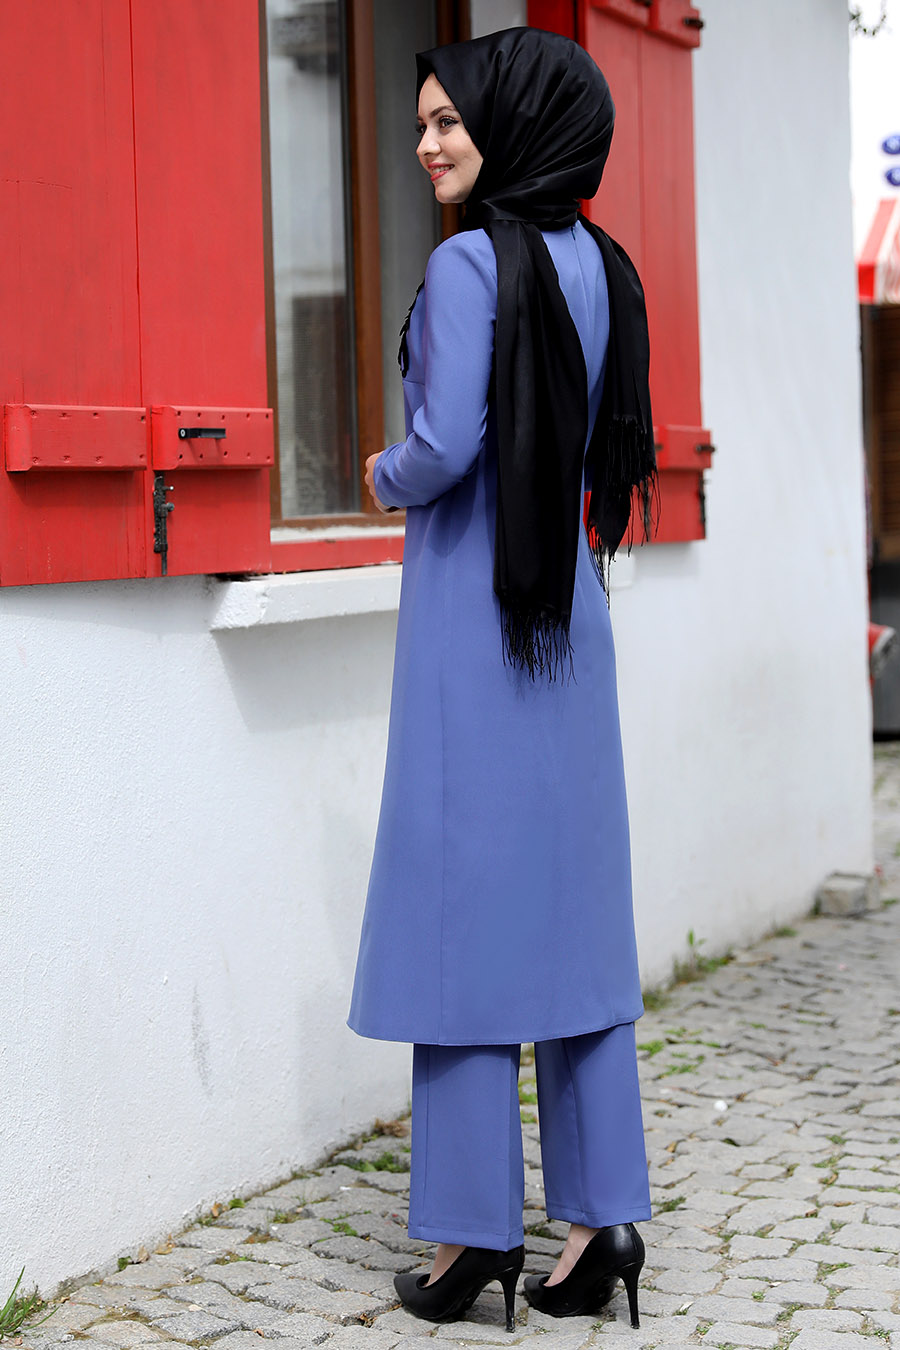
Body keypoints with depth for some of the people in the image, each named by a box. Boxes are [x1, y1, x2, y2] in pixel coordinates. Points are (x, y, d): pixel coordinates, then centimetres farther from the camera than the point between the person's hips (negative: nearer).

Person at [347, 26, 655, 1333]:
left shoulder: (471, 262, -13)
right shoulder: (597, 263, 10)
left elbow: (445, 448, -18)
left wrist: (386, 479, 1)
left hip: (473, 609, -7)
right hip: (569, 605, 7)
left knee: (465, 908, 0)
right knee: (575, 904, 9)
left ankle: (477, 1227, 6)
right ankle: (602, 1216, 13)